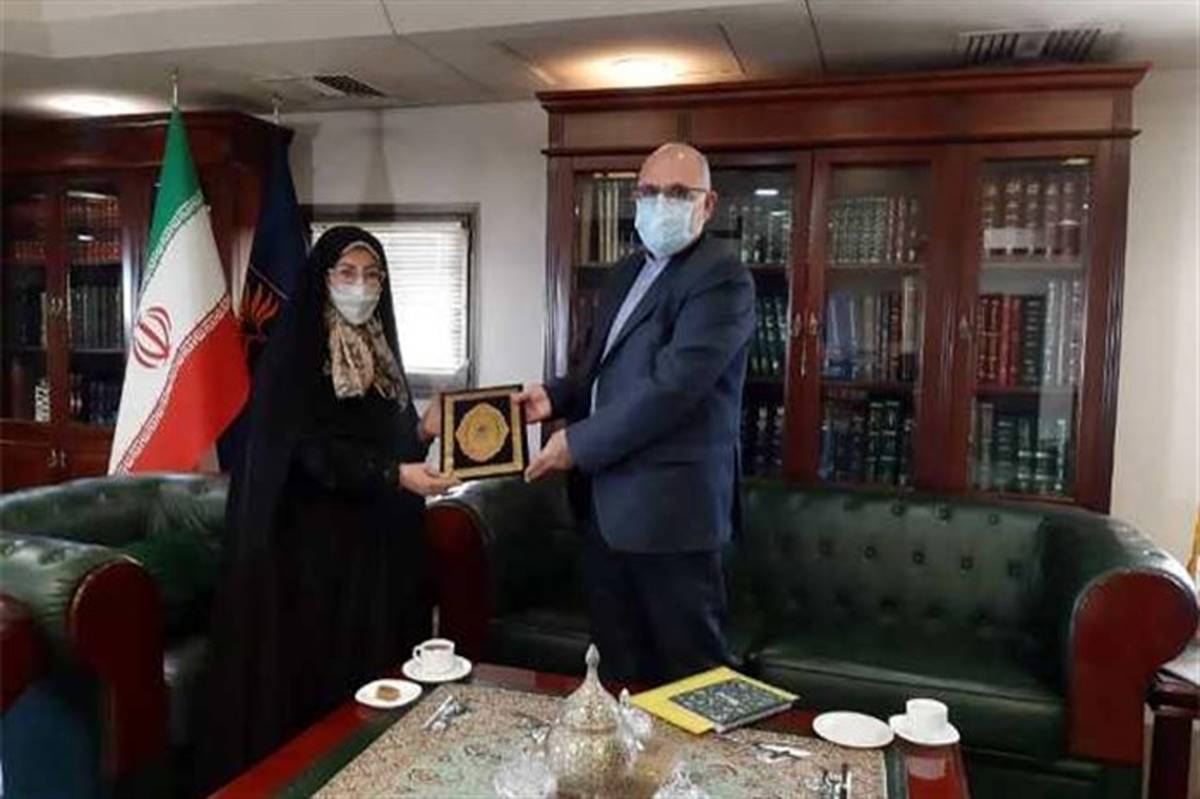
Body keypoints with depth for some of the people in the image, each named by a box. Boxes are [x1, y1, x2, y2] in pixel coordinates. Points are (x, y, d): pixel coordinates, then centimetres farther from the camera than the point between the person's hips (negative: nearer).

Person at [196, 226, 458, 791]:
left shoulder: (381, 351, 12)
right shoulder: (293, 352, -8)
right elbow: (310, 448, -18)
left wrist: (424, 432, -6)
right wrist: (394, 475, -26)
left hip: (378, 541, 7)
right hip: (312, 542, -6)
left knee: (376, 670, 9)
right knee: (315, 672, -1)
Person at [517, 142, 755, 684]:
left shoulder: (721, 279, -14)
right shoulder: (630, 271, 15)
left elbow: (670, 387, -23)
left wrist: (578, 444, -16)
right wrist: (556, 396, 4)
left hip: (671, 504, -8)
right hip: (607, 500, 9)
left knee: (687, 669, 7)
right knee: (618, 667, 19)